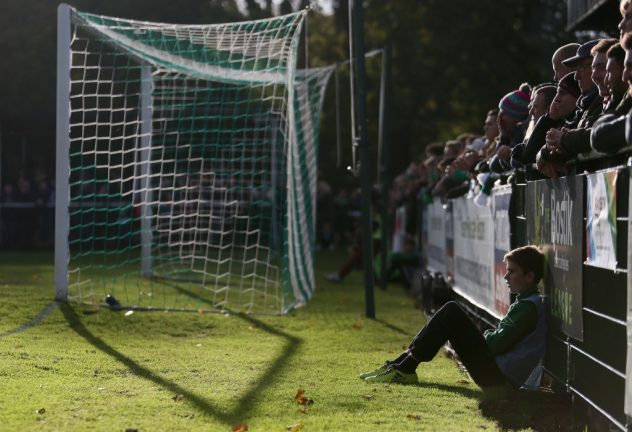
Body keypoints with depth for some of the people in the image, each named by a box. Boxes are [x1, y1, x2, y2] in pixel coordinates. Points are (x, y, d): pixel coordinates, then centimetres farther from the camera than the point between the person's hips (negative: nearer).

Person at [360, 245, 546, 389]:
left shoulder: (529, 307, -14)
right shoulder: (525, 302, 18)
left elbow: (496, 344, -19)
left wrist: (482, 337, 1)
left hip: (498, 376, -10)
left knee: (451, 312, -11)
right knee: (450, 311, 11)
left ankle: (405, 369, -12)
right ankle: (400, 364, 4)